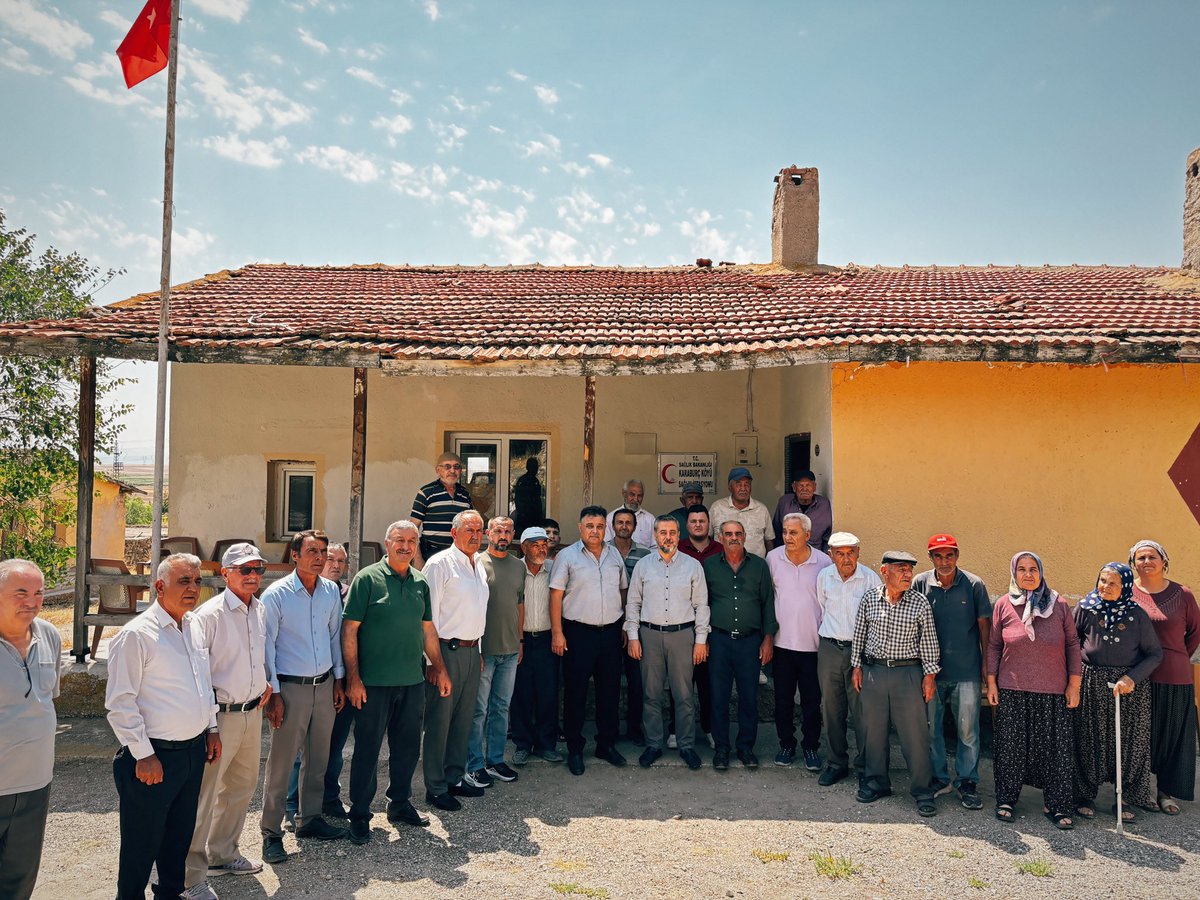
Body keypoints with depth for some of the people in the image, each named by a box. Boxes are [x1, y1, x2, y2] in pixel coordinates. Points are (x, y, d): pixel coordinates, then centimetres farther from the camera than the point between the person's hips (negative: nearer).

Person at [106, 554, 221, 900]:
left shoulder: (195, 625, 6)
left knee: (181, 832, 21)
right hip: (155, 756, -7)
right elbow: (120, 702, -17)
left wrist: (212, 727, 17)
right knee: (143, 841, 7)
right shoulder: (136, 634, -17)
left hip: (195, 749, 7)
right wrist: (143, 755, -16)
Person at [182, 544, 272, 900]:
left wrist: (267, 683, 10)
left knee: (242, 786, 20)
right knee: (203, 795, -1)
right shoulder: (209, 615, -16)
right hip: (220, 714, -7)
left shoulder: (261, 611, 6)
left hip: (252, 713, 8)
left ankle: (223, 854, 39)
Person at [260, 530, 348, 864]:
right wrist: (273, 693, -10)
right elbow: (266, 646, -9)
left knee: (318, 758, 14)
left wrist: (339, 680, 12)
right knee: (281, 762, 0)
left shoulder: (332, 591, 5)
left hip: (325, 686, 5)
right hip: (290, 687, -5)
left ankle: (310, 819, 30)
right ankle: (271, 833, 13)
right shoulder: (276, 594, -10)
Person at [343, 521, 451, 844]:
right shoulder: (367, 578, -7)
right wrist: (353, 678, -13)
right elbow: (349, 629, -9)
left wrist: (440, 669, 16)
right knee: (367, 748, 4)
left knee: (408, 746, 14)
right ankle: (359, 814, 18)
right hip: (374, 683, -5)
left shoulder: (420, 583, 9)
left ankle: (400, 804, 31)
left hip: (413, 682, 5)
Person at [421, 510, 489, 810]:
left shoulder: (479, 568, 15)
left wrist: (478, 650, 18)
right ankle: (436, 789, 10)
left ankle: (454, 778, 27)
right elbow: (429, 613, -12)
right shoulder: (440, 564, -10)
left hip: (471, 651, 8)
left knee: (464, 718, 14)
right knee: (439, 721, 0)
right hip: (447, 650, -8)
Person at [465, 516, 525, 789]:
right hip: (483, 650, -5)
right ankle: (474, 765, 13)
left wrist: (519, 641, 15)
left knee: (501, 708, 14)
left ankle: (496, 760, 25)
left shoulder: (519, 566, 10)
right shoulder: (476, 562, -7)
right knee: (478, 709, 2)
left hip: (511, 650, 6)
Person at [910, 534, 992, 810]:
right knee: (931, 728, 10)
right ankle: (938, 778, 27)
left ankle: (967, 782, 22)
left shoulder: (974, 585, -5)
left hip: (967, 671, -1)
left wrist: (987, 666, 2)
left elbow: (984, 626, 3)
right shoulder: (920, 583, -2)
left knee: (968, 731, 5)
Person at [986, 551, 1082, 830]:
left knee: (1056, 748, 3)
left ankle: (1056, 806, 17)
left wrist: (1074, 683, 2)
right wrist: (991, 682, 3)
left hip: (1053, 691, 0)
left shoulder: (1058, 604, 1)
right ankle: (1006, 800, 22)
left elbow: (1072, 643, 5)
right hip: (1012, 691, 0)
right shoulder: (1003, 604, 1)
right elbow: (994, 645, 6)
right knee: (1010, 745, 6)